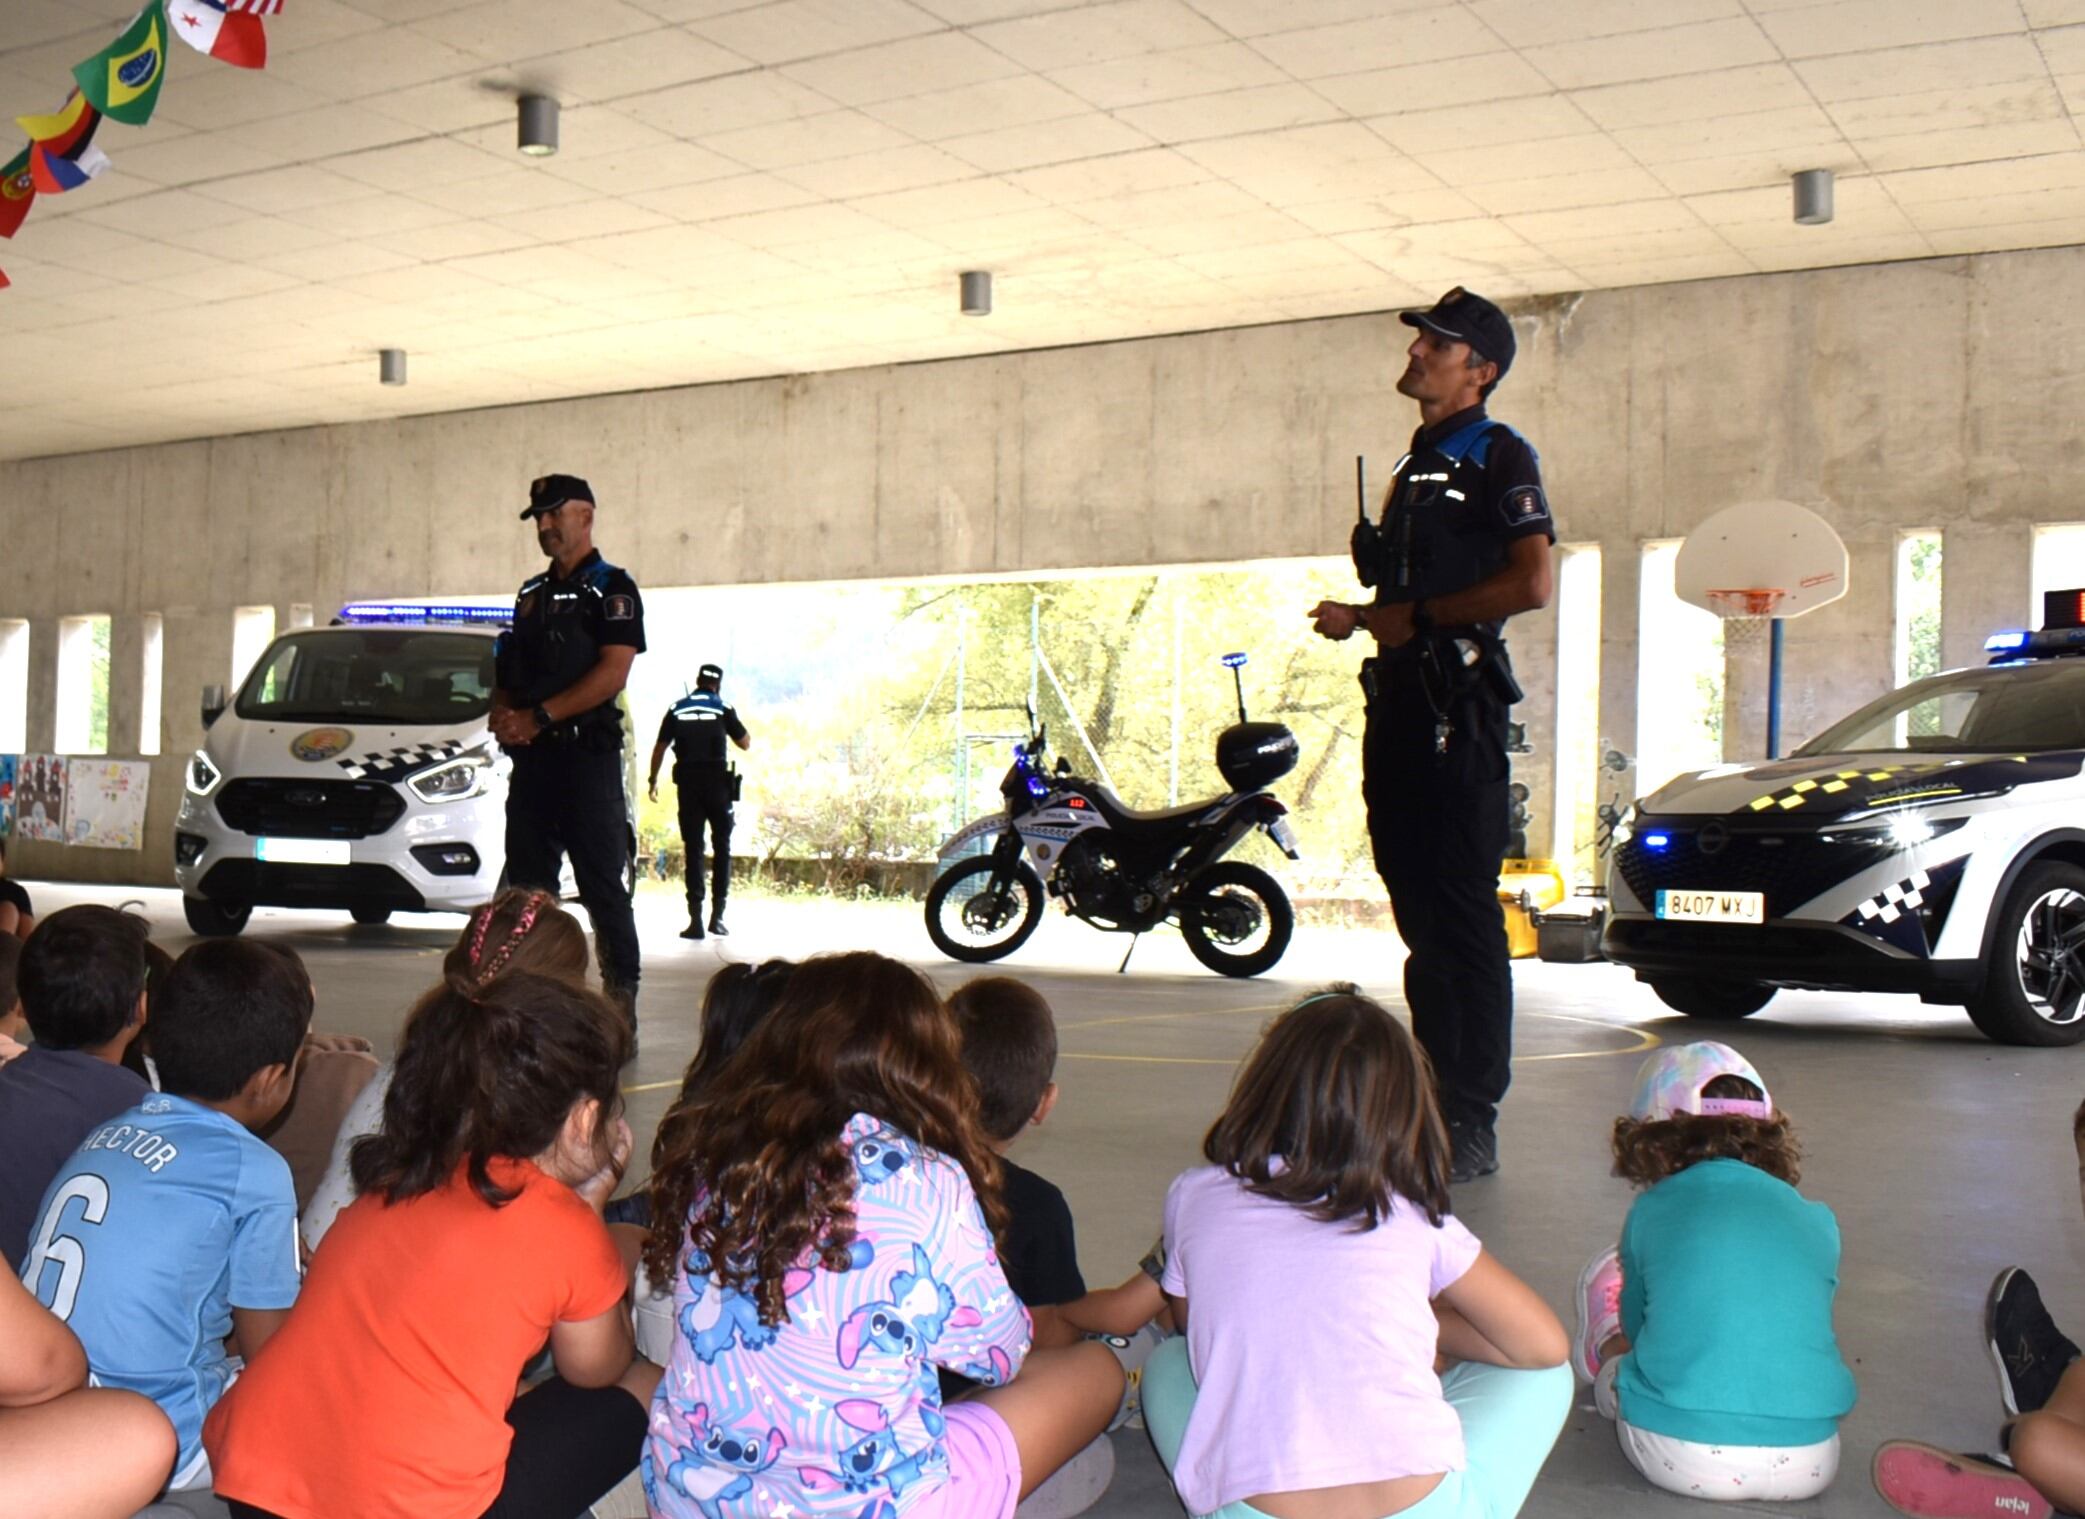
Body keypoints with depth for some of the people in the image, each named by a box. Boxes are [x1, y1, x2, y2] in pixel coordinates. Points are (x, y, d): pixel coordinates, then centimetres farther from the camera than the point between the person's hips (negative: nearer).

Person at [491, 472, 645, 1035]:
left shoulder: (612, 588, -2)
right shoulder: (531, 595, 20)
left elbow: (613, 673, -14)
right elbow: (509, 673, 21)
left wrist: (539, 717, -16)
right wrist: (504, 716, -1)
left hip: (587, 752, -7)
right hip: (531, 758, 7)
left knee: (603, 887, -7)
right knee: (526, 887, 7)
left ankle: (622, 1003, -5)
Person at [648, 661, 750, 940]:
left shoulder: (677, 710, 6)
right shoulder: (723, 709, 0)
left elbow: (660, 747, 7)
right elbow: (745, 743, 8)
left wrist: (653, 779, 17)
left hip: (687, 783, 2)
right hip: (717, 782, -2)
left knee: (692, 849, 3)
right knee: (722, 846, 9)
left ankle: (696, 918, -3)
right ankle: (717, 914, 4)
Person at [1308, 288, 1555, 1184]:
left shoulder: (1497, 456, -4)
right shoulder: (1416, 466, 23)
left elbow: (1532, 585, -16)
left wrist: (1416, 618, -12)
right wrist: (1360, 617, 11)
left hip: (1458, 707, -9)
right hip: (1399, 700, 9)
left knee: (1463, 916, -9)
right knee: (1420, 916, 11)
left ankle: (1472, 1124, -5)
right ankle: (1431, 1102, 18)